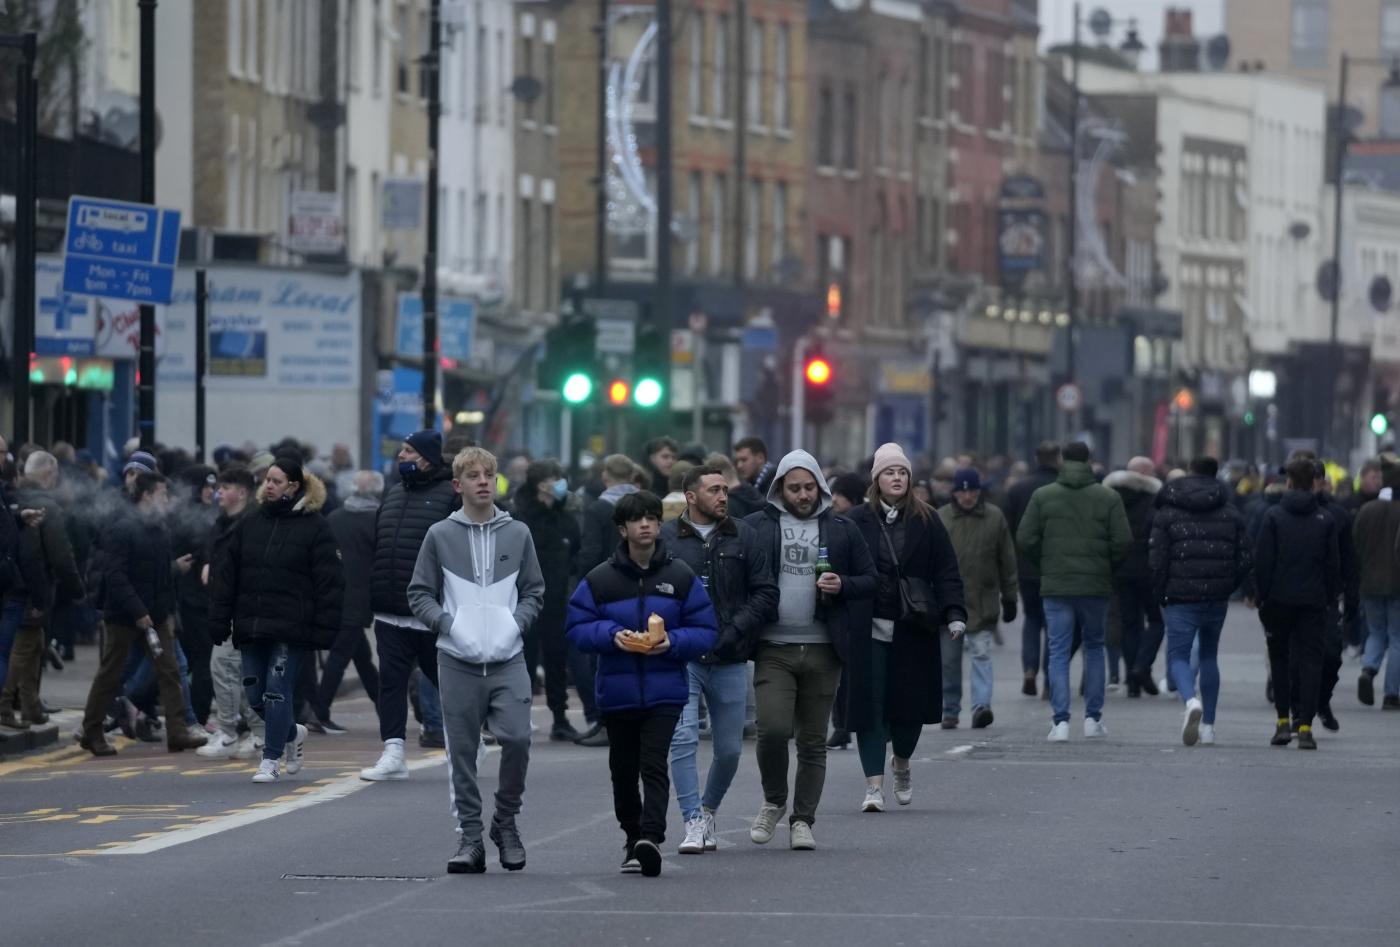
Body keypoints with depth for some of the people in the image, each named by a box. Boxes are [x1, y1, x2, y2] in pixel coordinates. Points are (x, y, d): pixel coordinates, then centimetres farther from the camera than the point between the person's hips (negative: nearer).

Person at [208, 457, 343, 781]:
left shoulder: (314, 527, -3)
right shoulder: (249, 524, 11)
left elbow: (329, 583, -5)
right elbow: (225, 574, 11)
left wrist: (324, 630, -12)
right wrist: (219, 620, 4)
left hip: (290, 629, -5)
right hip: (251, 627, 5)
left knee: (277, 690, -9)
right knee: (255, 695, 7)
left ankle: (270, 760, -1)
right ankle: (293, 734, 33)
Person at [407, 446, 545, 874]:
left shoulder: (518, 534, 8)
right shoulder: (440, 535, 5)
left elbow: (534, 591, 14)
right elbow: (419, 593, 7)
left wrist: (516, 621, -4)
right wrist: (447, 622, -8)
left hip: (508, 659, 0)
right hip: (458, 661, 0)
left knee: (517, 739, -14)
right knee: (462, 752, 1)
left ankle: (506, 821, 6)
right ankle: (469, 836, 9)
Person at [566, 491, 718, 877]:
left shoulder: (681, 577, 2)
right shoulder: (600, 579, 2)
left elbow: (706, 632, 3)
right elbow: (577, 628, 3)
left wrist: (673, 642, -15)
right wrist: (611, 635, -15)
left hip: (665, 690, -2)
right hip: (617, 692, 2)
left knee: (654, 766, -15)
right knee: (623, 770, 12)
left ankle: (651, 836, -25)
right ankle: (632, 836, 28)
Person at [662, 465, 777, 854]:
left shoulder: (743, 537, 8)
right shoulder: (665, 539, 2)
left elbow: (766, 593, 5)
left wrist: (735, 629, -8)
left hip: (730, 661, 2)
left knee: (729, 748, 8)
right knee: (683, 740, -15)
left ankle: (709, 810, 30)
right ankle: (694, 823, -12)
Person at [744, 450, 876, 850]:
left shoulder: (842, 531, 9)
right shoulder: (756, 527, 4)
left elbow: (871, 580, 12)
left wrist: (843, 586, -9)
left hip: (823, 651, 2)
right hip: (774, 648, -2)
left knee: (813, 741, 5)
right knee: (773, 728, -15)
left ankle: (802, 820, 14)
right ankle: (774, 801, 9)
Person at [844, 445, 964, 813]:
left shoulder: (927, 521, 6)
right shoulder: (858, 521, 2)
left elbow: (946, 572, 3)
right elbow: (838, 569, -1)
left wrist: (954, 613, -8)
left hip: (913, 630, 1)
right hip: (868, 629, -1)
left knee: (911, 701, 3)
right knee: (870, 703, -5)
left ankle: (902, 763, 33)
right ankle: (874, 785, 0)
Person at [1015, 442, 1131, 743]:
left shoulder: (1042, 497, 0)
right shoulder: (1108, 498, 0)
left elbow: (1025, 539, -3)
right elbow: (1123, 540, -6)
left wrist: (1044, 567, 11)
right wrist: (1106, 567, 11)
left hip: (1055, 585, 0)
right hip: (1096, 586, 0)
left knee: (1058, 653, 1)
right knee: (1094, 647, 15)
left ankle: (1061, 721, -9)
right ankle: (1093, 718, 14)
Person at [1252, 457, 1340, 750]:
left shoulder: (1273, 517, -3)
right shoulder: (1325, 520, 3)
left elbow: (1262, 561, -6)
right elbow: (1334, 564, 4)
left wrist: (1261, 596, 1)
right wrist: (1332, 599, 11)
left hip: (1279, 599, -1)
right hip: (1314, 601, 1)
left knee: (1279, 658, 13)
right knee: (1311, 659, 1)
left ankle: (1284, 720, 10)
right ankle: (1305, 726, -9)